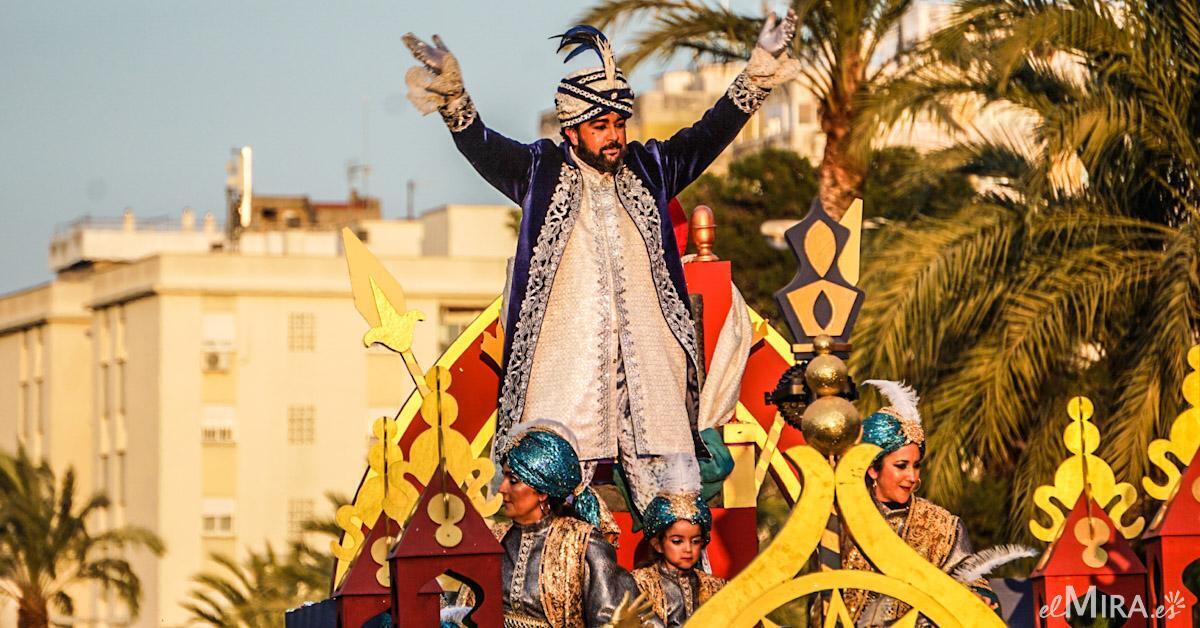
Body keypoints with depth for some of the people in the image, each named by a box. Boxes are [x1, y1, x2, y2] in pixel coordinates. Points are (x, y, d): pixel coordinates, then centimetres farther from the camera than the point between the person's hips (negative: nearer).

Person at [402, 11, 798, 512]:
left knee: (675, 501, -3)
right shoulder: (541, 173, 8)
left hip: (648, 356, 3)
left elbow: (711, 131, 15)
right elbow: (478, 143, -3)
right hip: (565, 357, -3)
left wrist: (761, 69, 6)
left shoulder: (648, 170, 17)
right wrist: (451, 92, -21)